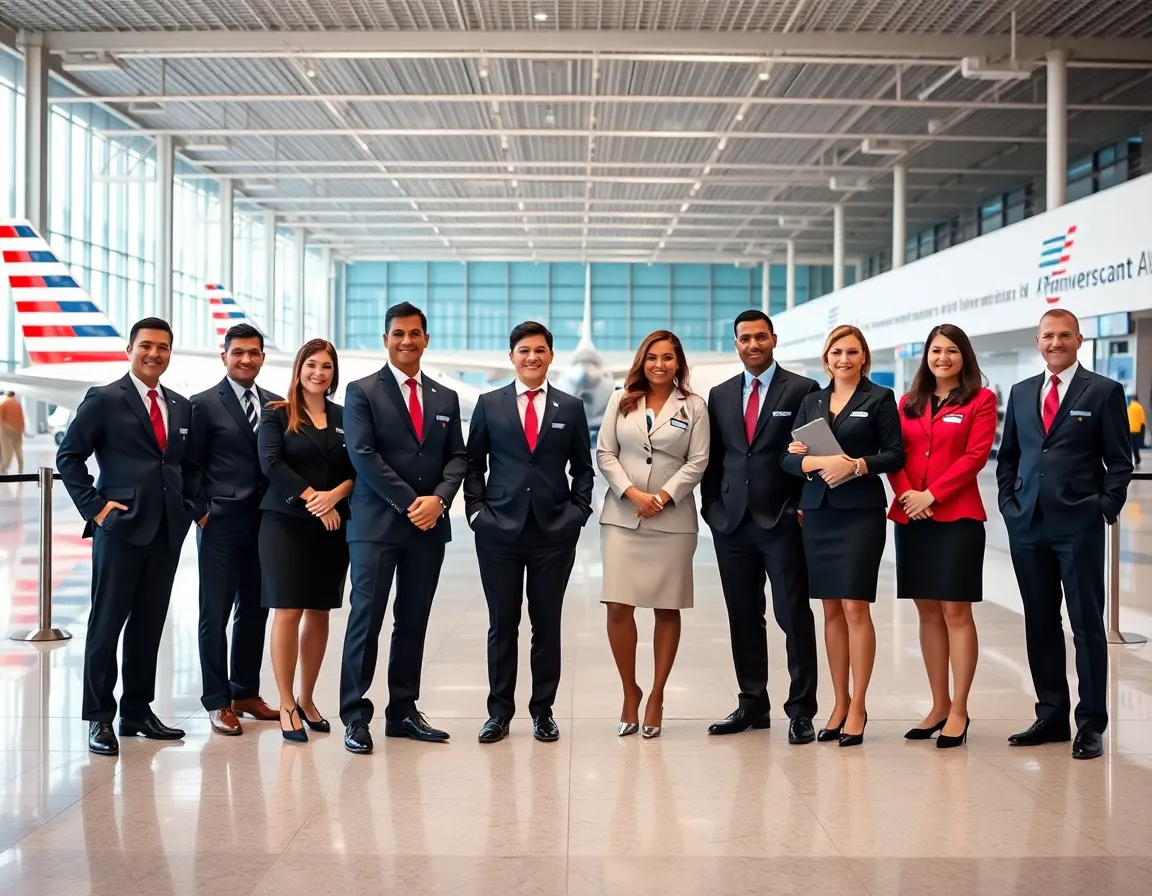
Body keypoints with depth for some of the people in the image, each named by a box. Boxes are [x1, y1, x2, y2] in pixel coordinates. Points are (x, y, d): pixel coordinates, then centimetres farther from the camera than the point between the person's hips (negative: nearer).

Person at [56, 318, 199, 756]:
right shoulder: (104, 399, -1)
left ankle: (137, 710, 19)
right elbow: (69, 456, -3)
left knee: (149, 625, 10)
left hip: (168, 530, 5)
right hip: (120, 527, -5)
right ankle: (99, 718, 8)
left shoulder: (181, 407, 15)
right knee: (107, 624, 0)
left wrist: (190, 505, 7)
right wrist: (94, 507, -9)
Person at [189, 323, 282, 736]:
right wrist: (201, 511, -8)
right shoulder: (204, 403, -2)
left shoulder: (275, 404, 11)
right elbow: (192, 464, -2)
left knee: (255, 610, 11)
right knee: (215, 612, 1)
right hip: (221, 522, -5)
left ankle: (246, 692, 22)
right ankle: (217, 701, 9)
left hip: (265, 521, 5)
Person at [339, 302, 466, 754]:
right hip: (376, 524, -4)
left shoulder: (446, 398, 15)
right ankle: (355, 715, 3)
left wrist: (438, 499, -9)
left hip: (429, 525, 4)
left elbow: (456, 458, 10)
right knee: (366, 618, -4)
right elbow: (363, 456, -8)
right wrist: (409, 503, -13)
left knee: (413, 621, 8)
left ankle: (403, 712, 16)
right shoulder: (362, 392, 1)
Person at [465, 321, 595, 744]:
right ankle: (499, 711, 14)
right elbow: (473, 463, 10)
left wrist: (577, 511, -1)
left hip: (555, 532, 0)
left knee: (547, 624, 5)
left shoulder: (571, 407, 8)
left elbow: (583, 468, 11)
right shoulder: (489, 404, 7)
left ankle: (543, 710, 17)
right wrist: (476, 510, -1)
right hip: (499, 530, 0)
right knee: (501, 624, 4)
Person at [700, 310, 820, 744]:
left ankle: (801, 710, 6)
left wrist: (804, 507, -8)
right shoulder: (720, 395, 13)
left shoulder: (803, 390, 0)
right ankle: (752, 704, 20)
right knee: (743, 617, 10)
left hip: (783, 522, -4)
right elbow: (713, 458, 14)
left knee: (794, 616, -1)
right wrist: (712, 506, 5)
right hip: (731, 523, 4)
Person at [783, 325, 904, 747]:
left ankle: (858, 706, 2)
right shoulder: (812, 401, 14)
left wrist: (856, 465, -18)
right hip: (818, 512, 4)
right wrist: (819, 462, -13)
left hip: (860, 511, -4)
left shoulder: (880, 398, 2)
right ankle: (839, 702, 16)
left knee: (855, 607, -7)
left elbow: (896, 455, -3)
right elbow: (789, 458, 7)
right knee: (831, 609, 8)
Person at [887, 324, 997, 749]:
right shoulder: (909, 402, 15)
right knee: (928, 612, 9)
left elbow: (976, 456, -8)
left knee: (956, 611, -4)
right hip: (911, 517, 5)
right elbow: (895, 454, 8)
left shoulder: (980, 399, 2)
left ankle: (959, 711, 3)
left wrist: (932, 494, -14)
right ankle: (939, 706, 17)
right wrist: (907, 494, -9)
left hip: (957, 516, -5)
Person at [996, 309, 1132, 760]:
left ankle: (1091, 725, 7)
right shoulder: (1021, 393, 14)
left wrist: (1106, 508, -9)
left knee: (1087, 624, 0)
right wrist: (1009, 502, 7)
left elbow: (1120, 461, 0)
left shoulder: (1104, 392, 1)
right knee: (1040, 623, 9)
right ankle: (1051, 716, 19)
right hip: (1027, 523, 5)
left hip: (1079, 524, -4)